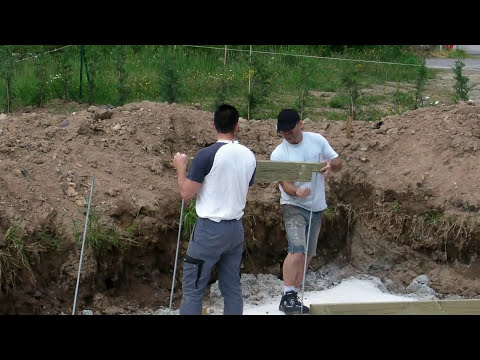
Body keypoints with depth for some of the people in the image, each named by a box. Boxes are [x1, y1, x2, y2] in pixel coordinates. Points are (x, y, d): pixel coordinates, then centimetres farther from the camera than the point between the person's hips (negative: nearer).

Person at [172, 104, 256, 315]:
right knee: (232, 288, 11)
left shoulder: (207, 155, -16)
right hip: (236, 228, 6)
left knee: (192, 289, -1)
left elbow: (186, 193, -12)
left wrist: (181, 167, 3)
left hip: (209, 230, -6)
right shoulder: (249, 156, 3)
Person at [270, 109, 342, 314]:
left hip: (316, 207, 5)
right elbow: (284, 183, -18)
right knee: (297, 251, -22)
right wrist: (296, 192, -40)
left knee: (307, 255, 10)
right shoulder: (278, 154, -12)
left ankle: (293, 297, 20)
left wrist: (331, 165, -20)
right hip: (293, 206, -5)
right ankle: (287, 296, -17)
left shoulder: (317, 140, -2)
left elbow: (338, 164, 5)